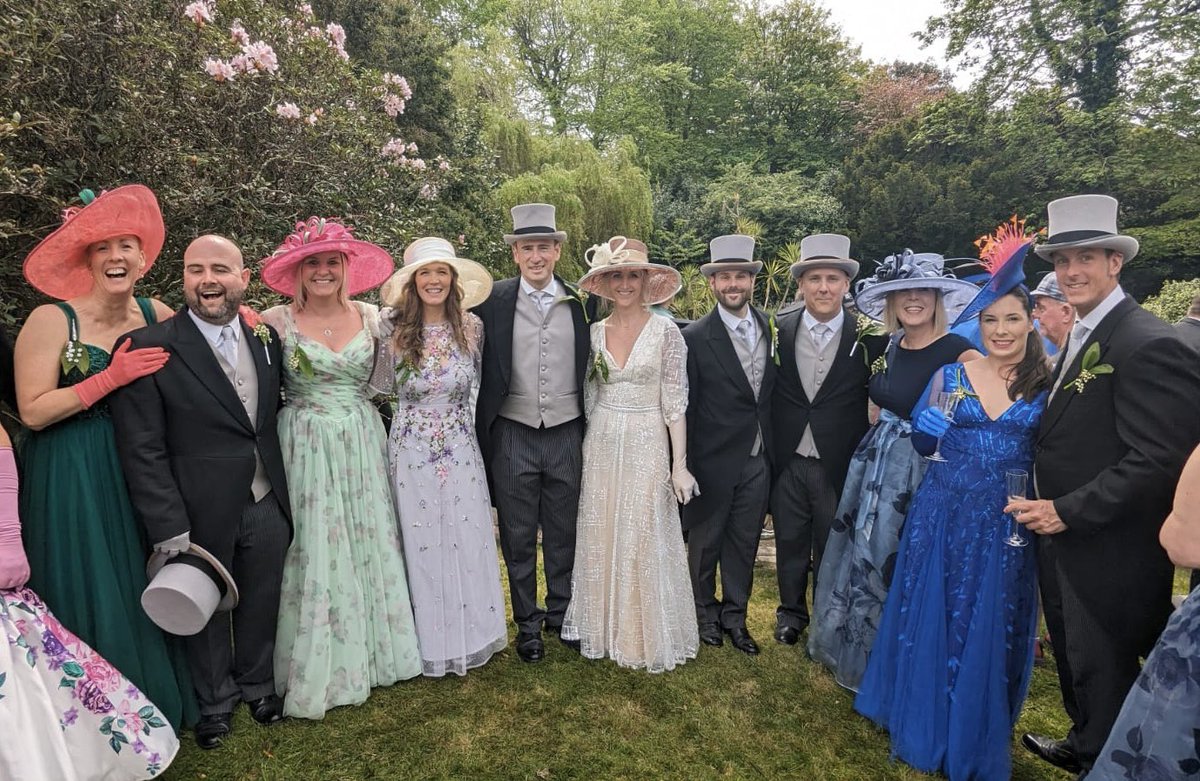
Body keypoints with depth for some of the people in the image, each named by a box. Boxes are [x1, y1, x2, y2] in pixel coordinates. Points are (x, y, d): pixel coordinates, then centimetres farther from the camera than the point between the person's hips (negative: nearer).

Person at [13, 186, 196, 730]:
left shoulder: (155, 314, 1)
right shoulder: (52, 319, -12)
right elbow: (33, 411, -14)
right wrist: (111, 378, -20)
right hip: (72, 481, -4)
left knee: (144, 588, 13)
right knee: (92, 596, 7)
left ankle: (155, 704, 32)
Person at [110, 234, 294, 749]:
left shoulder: (266, 337, 1)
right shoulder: (148, 348, -13)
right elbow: (142, 450, -14)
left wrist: (285, 486, 6)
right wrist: (170, 530, -15)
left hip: (268, 506, 4)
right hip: (202, 515, -3)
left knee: (261, 605, 20)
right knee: (207, 610, 18)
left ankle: (257, 686, 45)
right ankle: (216, 702, 42)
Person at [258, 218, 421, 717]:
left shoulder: (370, 316, 4)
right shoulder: (276, 321, -4)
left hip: (362, 445, 3)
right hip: (306, 448, -3)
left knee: (370, 545, 10)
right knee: (314, 552, 4)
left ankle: (374, 649, 29)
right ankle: (318, 667, 21)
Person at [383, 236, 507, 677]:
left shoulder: (471, 328, -1)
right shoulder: (393, 329, -7)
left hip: (461, 452, 2)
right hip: (412, 454, -1)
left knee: (468, 545, 10)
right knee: (420, 547, 9)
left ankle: (471, 635, 30)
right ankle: (429, 642, 28)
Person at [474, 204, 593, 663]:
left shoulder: (582, 303, 1)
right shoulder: (493, 302, -3)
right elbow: (481, 369, 1)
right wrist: (482, 432, -5)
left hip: (567, 435, 1)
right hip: (513, 436, -1)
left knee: (563, 533, 15)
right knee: (518, 538, 11)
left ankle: (561, 613, 35)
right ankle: (527, 622, 30)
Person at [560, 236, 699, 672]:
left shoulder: (665, 332, -5)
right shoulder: (594, 333, 6)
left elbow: (675, 402, -6)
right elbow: (588, 396, 11)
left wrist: (679, 465, -9)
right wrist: (586, 450, 8)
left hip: (647, 446, -3)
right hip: (601, 446, 4)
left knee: (644, 541, 4)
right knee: (600, 537, 9)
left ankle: (647, 636, 23)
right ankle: (605, 628, 27)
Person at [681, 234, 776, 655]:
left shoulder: (769, 328, 3)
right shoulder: (696, 337, -13)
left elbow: (771, 389, 7)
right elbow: (684, 407, -10)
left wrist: (772, 447, 3)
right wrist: (683, 465, -9)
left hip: (758, 459, 4)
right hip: (714, 460, -4)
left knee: (744, 542, 16)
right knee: (706, 541, 14)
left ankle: (735, 616, 35)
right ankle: (705, 612, 36)